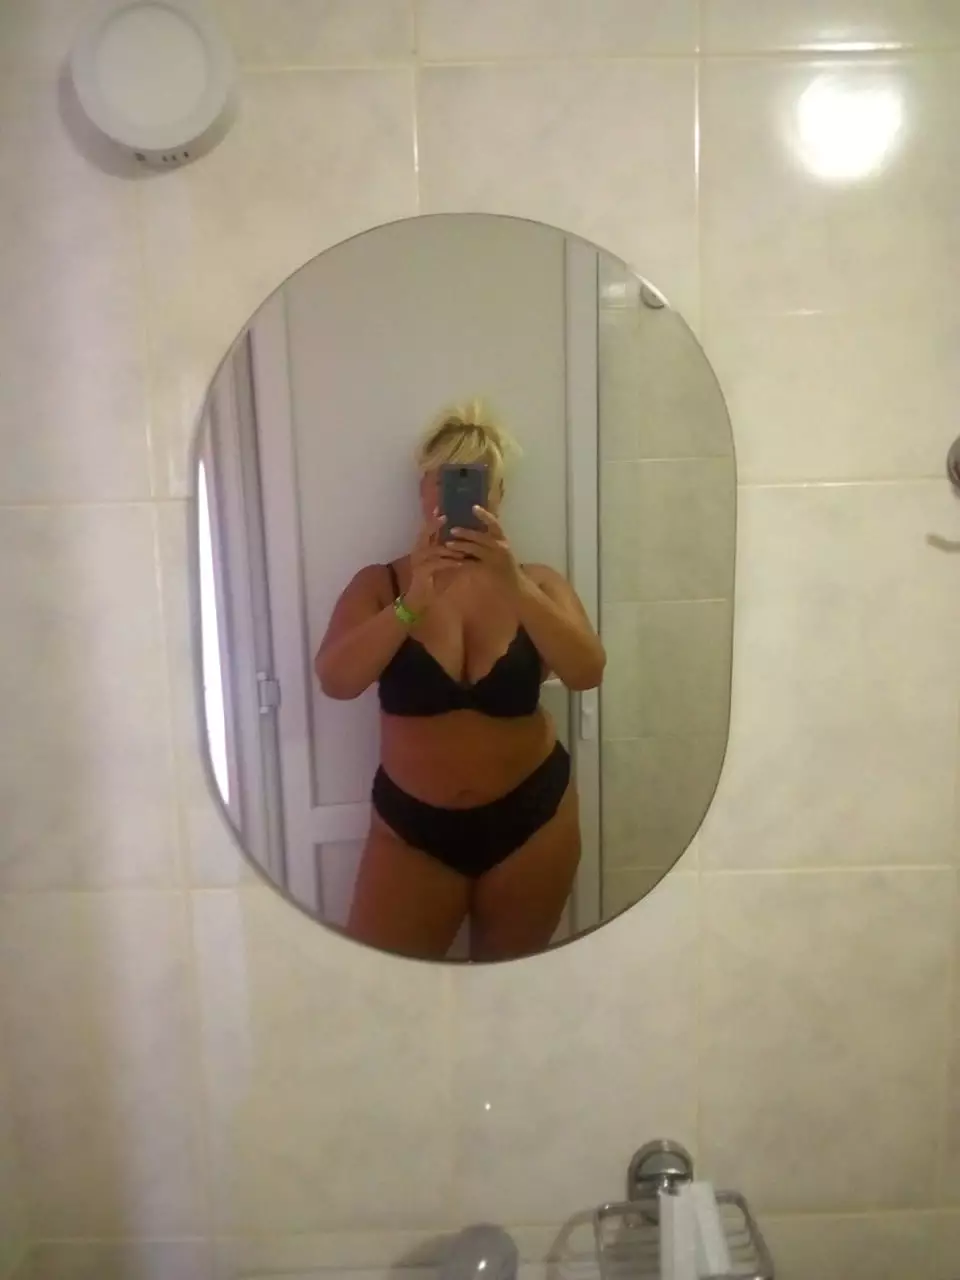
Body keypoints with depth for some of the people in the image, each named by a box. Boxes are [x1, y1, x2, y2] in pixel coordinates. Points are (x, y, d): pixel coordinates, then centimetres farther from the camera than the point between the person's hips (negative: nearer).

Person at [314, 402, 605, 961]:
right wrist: (414, 602, -32)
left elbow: (587, 673, -18)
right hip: (412, 824, 0)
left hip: (531, 817, 1)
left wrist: (514, 584, -31)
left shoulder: (536, 583, -3)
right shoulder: (379, 584, -5)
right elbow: (335, 681, -19)